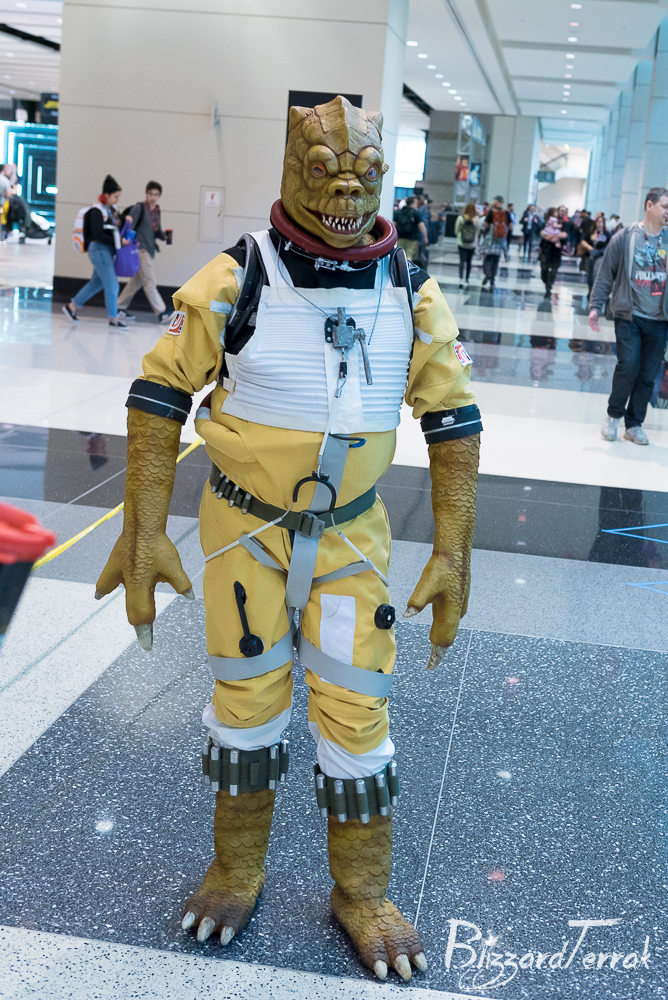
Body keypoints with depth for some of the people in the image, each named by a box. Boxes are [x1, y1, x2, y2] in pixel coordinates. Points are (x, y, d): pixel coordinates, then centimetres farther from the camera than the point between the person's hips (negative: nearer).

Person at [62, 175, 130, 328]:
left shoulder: (113, 210, 12)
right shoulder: (97, 211, -14)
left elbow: (116, 229, 24)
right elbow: (97, 235, -20)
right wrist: (119, 241, -20)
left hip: (108, 250, 9)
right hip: (98, 248, -9)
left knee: (97, 282, 15)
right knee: (111, 283, -9)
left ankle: (72, 307, 26)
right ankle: (113, 318, -3)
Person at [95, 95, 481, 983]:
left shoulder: (412, 294, -6)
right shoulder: (235, 280, -14)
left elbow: (454, 418, 0)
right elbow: (159, 394, -9)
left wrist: (454, 552, -3)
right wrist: (144, 533, -12)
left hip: (352, 534, 2)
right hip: (244, 526, -1)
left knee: (355, 707, 5)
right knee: (247, 698, 10)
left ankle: (362, 893, 26)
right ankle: (237, 870, 34)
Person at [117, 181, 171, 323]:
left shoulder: (156, 211, 15)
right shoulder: (139, 208, -7)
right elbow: (129, 225, -16)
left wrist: (164, 235, -1)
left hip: (149, 250, 8)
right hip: (140, 248, -8)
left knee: (137, 281, 14)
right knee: (149, 282, -8)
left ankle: (120, 307, 23)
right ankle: (161, 312, -8)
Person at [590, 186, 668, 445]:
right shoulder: (625, 238, 0)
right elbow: (606, 275, 2)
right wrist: (596, 306, -4)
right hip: (629, 315, -3)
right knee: (628, 365, -14)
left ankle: (634, 424, 18)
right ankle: (613, 415, 8)